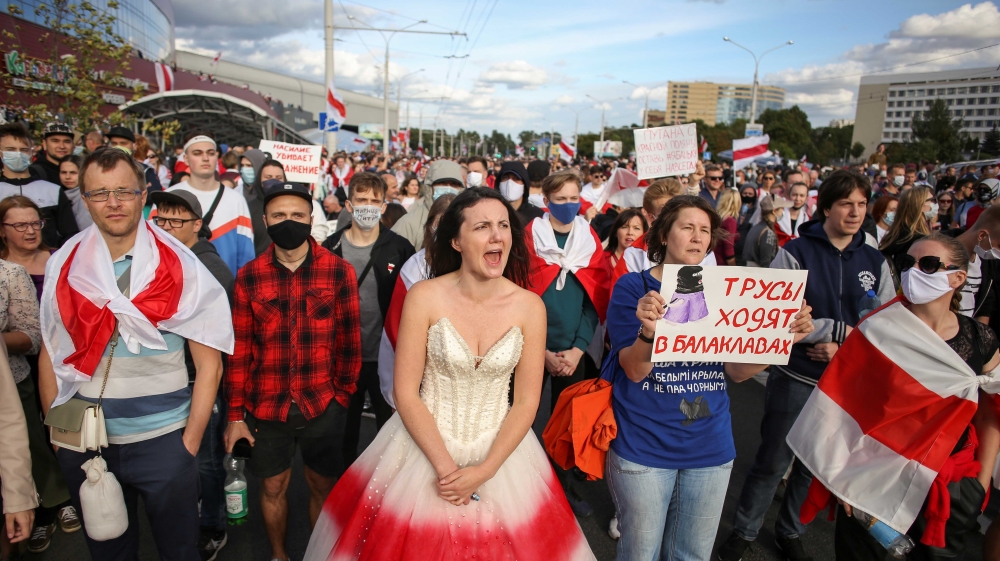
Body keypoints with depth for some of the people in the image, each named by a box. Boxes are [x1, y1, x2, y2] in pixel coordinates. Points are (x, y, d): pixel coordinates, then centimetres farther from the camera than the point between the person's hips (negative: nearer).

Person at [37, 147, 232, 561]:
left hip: (162, 442, -2)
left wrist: (189, 445, -8)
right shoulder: (63, 266, 0)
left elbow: (209, 363, -6)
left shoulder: (180, 267, -8)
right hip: (83, 444, 3)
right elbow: (50, 354, 8)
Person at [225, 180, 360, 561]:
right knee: (273, 487, 17)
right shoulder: (249, 277, -3)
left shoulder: (339, 271, -7)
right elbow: (240, 348, 0)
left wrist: (342, 394, -2)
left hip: (323, 406, -1)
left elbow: (349, 340, -2)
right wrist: (235, 413, 1)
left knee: (323, 486, 14)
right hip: (266, 406, 1)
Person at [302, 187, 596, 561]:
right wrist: (444, 464, -15)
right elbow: (405, 393, -11)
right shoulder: (424, 298, -14)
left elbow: (526, 402, -7)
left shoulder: (529, 306, -10)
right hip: (425, 446, -1)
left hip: (501, 451, 2)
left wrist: (484, 471, -13)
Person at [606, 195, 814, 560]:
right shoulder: (633, 287, -8)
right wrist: (648, 332, -35)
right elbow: (634, 370, -15)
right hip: (643, 447, -4)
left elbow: (737, 370, 0)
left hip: (710, 448, 4)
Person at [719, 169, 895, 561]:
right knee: (773, 462, 6)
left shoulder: (875, 263, 4)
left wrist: (845, 348, -12)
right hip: (795, 378, -4)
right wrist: (839, 329, -15)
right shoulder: (795, 253, -10)